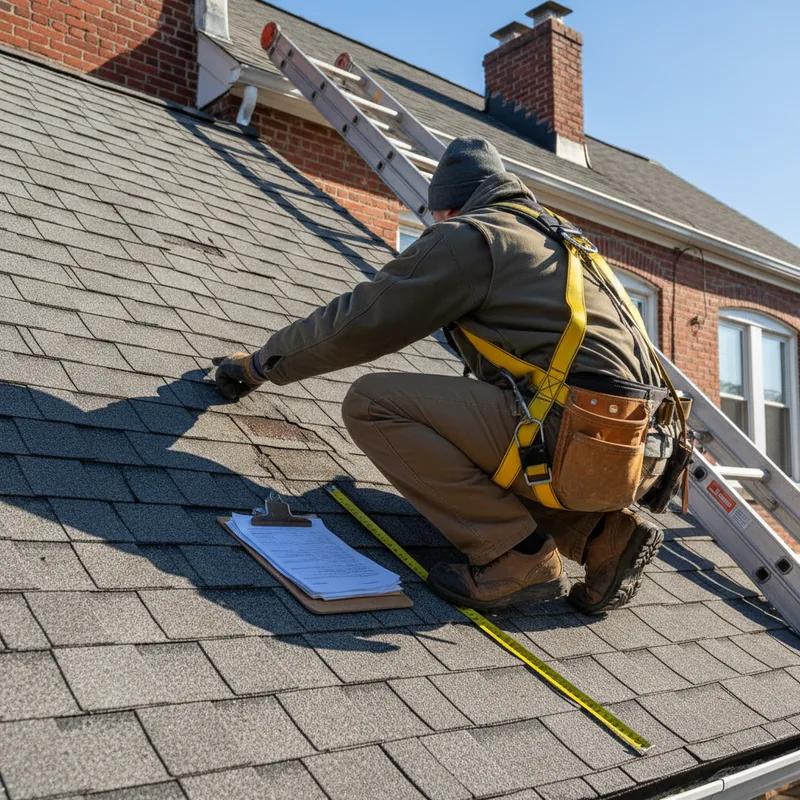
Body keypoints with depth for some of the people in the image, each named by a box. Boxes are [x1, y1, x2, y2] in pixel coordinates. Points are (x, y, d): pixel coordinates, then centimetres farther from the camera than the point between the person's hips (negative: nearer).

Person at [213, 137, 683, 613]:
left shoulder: (467, 236, 1)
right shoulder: (557, 239, 27)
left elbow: (357, 322, 4)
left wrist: (262, 363, 19)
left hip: (577, 443, -9)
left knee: (373, 403, -5)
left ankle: (517, 554, -8)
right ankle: (605, 531, 11)